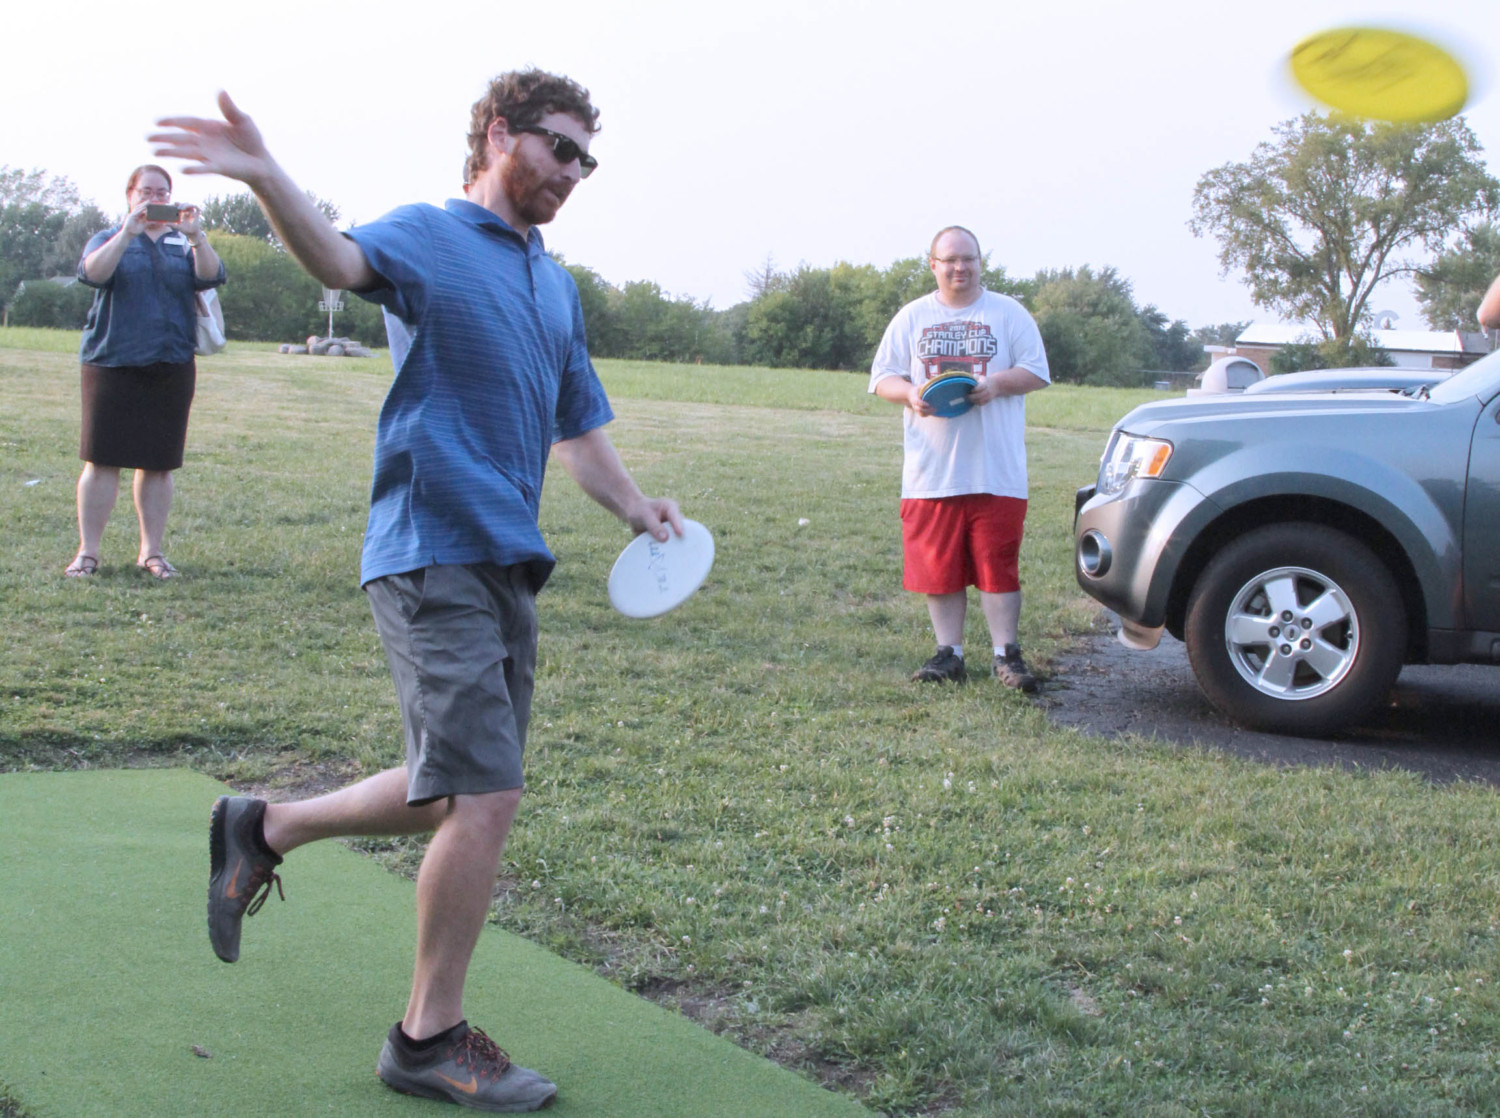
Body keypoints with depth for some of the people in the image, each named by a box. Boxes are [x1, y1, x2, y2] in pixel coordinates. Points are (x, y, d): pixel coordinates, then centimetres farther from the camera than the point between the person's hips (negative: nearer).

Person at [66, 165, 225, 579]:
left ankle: (152, 551, 13)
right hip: (112, 364, -2)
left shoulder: (185, 245, 13)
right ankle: (87, 551, 3)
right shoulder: (108, 240, 9)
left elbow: (211, 276, -6)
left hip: (171, 368, 2)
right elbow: (92, 273, -12)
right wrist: (128, 233, -22)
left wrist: (195, 236, -22)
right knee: (102, 460, -4)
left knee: (158, 464, 4)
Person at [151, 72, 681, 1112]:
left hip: (509, 564, 8)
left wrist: (637, 507, 11)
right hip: (433, 556, -8)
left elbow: (580, 428, 26)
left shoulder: (559, 286, 19)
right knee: (486, 795, -11)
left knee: (457, 792, 13)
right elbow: (342, 258, -27)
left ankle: (265, 829, 33)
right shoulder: (428, 237, -4)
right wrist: (266, 177, -46)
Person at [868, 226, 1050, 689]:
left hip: (996, 472, -2)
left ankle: (1006, 653, 3)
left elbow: (1036, 371, 4)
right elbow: (882, 377, 10)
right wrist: (910, 394, -11)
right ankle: (949, 652, 11)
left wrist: (997, 383, -15)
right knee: (939, 566, 3)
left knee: (998, 564, -4)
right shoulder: (912, 317, 13)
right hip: (932, 472, 2)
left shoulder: (1009, 313, 9)